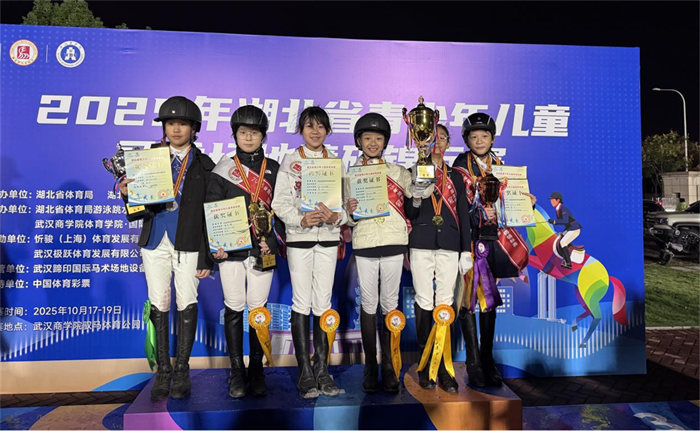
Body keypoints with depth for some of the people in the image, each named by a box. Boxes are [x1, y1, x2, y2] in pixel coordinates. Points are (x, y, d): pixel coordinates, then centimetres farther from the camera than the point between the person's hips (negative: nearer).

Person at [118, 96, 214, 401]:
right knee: (159, 305, 4)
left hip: (188, 243, -2)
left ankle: (182, 370, 14)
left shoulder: (203, 164, 2)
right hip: (155, 241, 2)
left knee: (187, 304, 0)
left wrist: (207, 258, -3)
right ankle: (162, 371, 17)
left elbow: (209, 212, 1)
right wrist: (127, 193, -18)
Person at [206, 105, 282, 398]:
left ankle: (256, 369, 15)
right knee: (234, 308, 3)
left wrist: (273, 241, -7)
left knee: (258, 308, 4)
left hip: (262, 249, 1)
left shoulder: (273, 170, 9)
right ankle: (236, 371, 15)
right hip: (231, 250, 0)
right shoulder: (223, 170, 6)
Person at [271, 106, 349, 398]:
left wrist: (336, 217, -14)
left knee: (323, 303, 5)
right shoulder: (290, 161, 4)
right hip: (299, 237, -2)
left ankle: (322, 369, 12)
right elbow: (280, 202, -2)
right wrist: (301, 219, -18)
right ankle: (305, 372, 5)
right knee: (302, 303, -2)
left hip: (328, 237, 2)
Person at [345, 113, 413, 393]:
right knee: (369, 304, 3)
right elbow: (348, 220, 6)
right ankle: (370, 365, 13)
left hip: (393, 243, 0)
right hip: (364, 244, 0)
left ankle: (388, 364, 14)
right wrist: (349, 212, -13)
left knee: (390, 303, 4)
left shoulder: (398, 172, 9)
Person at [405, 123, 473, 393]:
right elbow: (408, 215, 7)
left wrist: (466, 250, 6)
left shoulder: (455, 176, 16)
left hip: (449, 244, 2)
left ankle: (444, 367, 4)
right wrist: (416, 200, -16)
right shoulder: (414, 172, 10)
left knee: (445, 302, -1)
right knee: (424, 301, -2)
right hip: (422, 243, -1)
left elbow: (463, 214, 13)